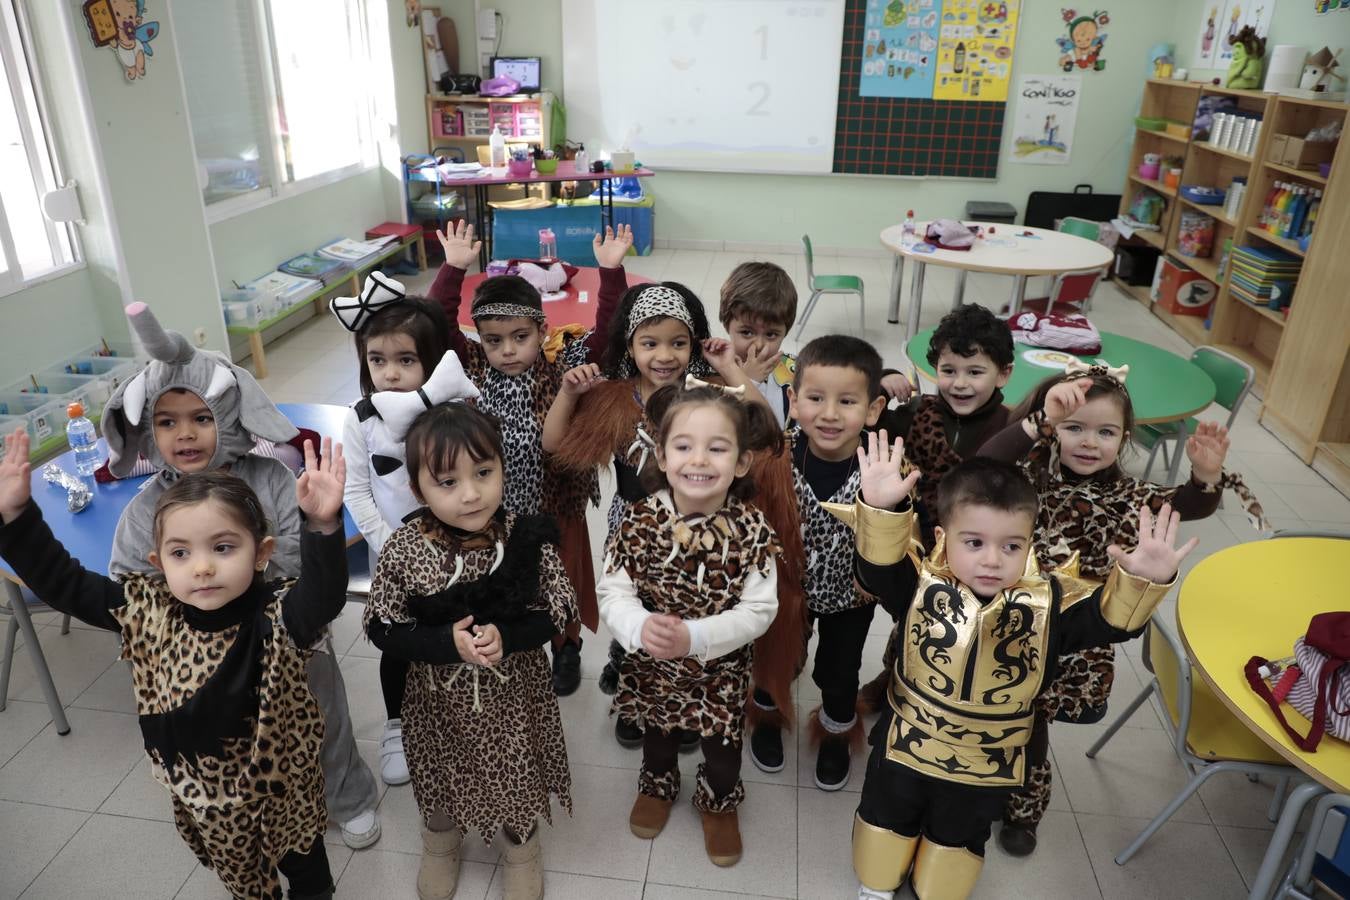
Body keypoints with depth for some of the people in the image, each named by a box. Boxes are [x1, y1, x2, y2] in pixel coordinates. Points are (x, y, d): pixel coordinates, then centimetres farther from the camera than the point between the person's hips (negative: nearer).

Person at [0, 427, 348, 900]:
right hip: (199, 795, 4)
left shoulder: (275, 617, -30)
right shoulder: (145, 611, -16)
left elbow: (323, 596, -49)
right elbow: (62, 583, -9)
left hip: (281, 788, -4)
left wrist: (323, 525, -66)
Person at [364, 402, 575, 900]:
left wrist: (505, 637, -29)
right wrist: (447, 643, -27)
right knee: (442, 777, 27)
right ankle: (440, 847, 59)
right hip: (441, 700, 1)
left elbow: (560, 609, -13)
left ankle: (522, 852, 54)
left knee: (518, 778, 22)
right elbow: (381, 628, -12)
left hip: (514, 696, 0)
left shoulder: (527, 537, -21)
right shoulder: (403, 549, -21)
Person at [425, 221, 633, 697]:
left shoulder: (566, 366, -14)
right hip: (497, 508, 2)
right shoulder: (474, 369, -9)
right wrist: (453, 268, -24)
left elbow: (607, 329, -22)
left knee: (563, 581, 19)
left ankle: (567, 647, 45)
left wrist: (610, 271, -32)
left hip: (556, 503, -1)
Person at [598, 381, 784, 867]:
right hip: (651, 664, 1)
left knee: (722, 744, 23)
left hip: (723, 669, -1)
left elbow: (759, 610, -22)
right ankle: (657, 785, 61)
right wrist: (641, 628, -38)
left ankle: (720, 801, 55)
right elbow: (612, 591, -17)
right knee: (657, 733, 29)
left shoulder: (752, 529, -23)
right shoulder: (639, 519, -20)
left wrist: (693, 636, -34)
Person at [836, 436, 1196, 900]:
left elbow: (1113, 616, -25)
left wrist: (1143, 579, -47)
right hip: (906, 745, -1)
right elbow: (877, 564, -39)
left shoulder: (1049, 603, -17)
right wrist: (882, 509, -59)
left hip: (987, 765, 1)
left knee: (958, 837, 27)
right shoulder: (921, 584, -23)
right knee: (887, 819, 24)